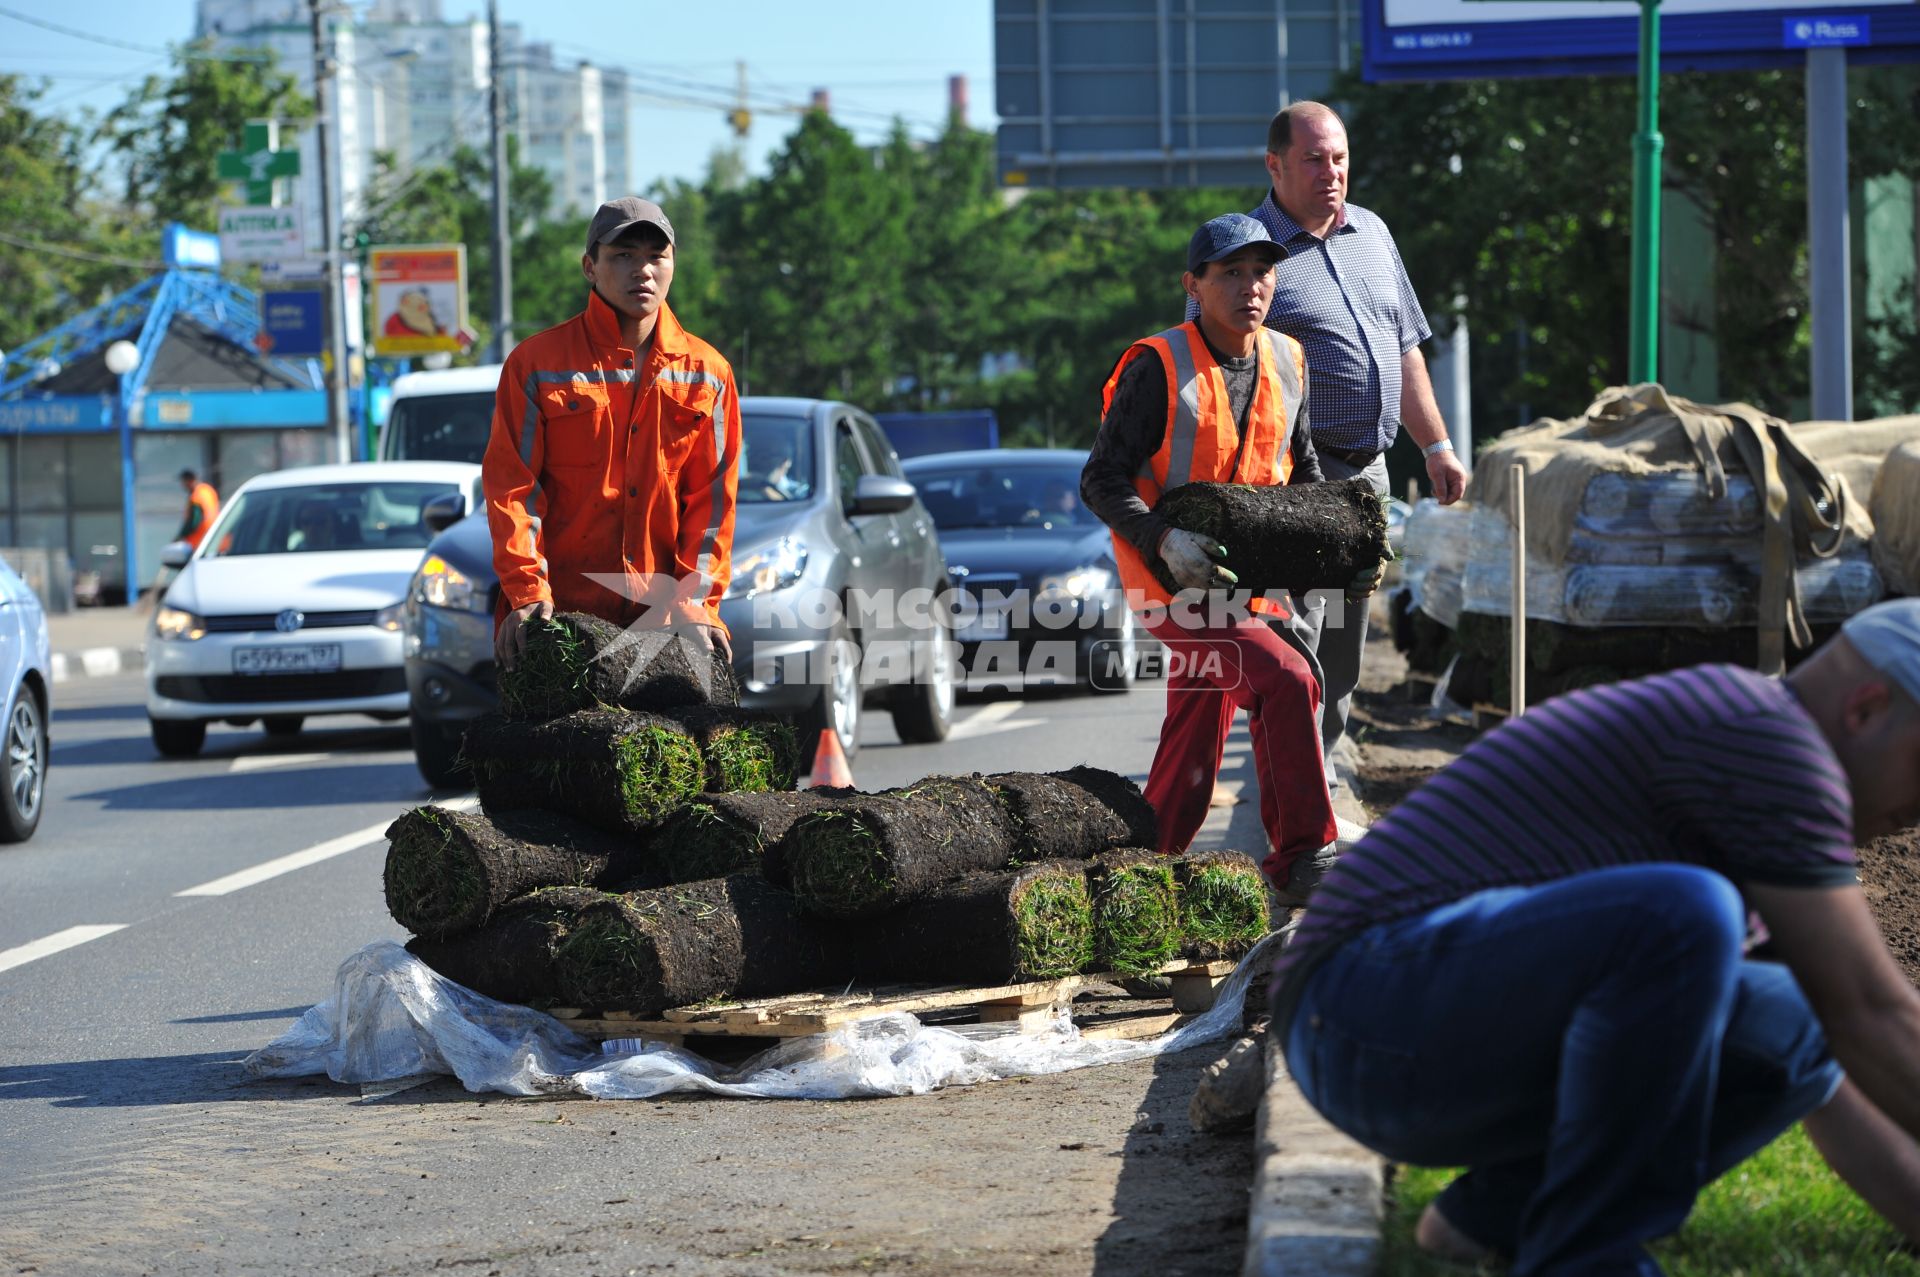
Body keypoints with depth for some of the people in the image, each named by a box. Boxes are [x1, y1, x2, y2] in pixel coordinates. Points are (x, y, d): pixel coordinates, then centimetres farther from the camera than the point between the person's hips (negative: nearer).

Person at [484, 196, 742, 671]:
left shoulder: (707, 374, 9)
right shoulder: (536, 364, 3)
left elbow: (712, 496, 6)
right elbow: (512, 486, -2)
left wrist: (696, 601, -5)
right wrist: (528, 592, -14)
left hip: (665, 615, 2)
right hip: (561, 612, -2)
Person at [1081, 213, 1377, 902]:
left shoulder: (1286, 363, 6)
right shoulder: (1159, 369, -14)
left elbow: (1301, 469, 21)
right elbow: (1102, 482, -15)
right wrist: (1165, 541, -30)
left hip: (1241, 579, 7)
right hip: (1172, 583, -7)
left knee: (1194, 751, 13)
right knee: (1288, 680, -22)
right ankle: (1302, 859, -16)